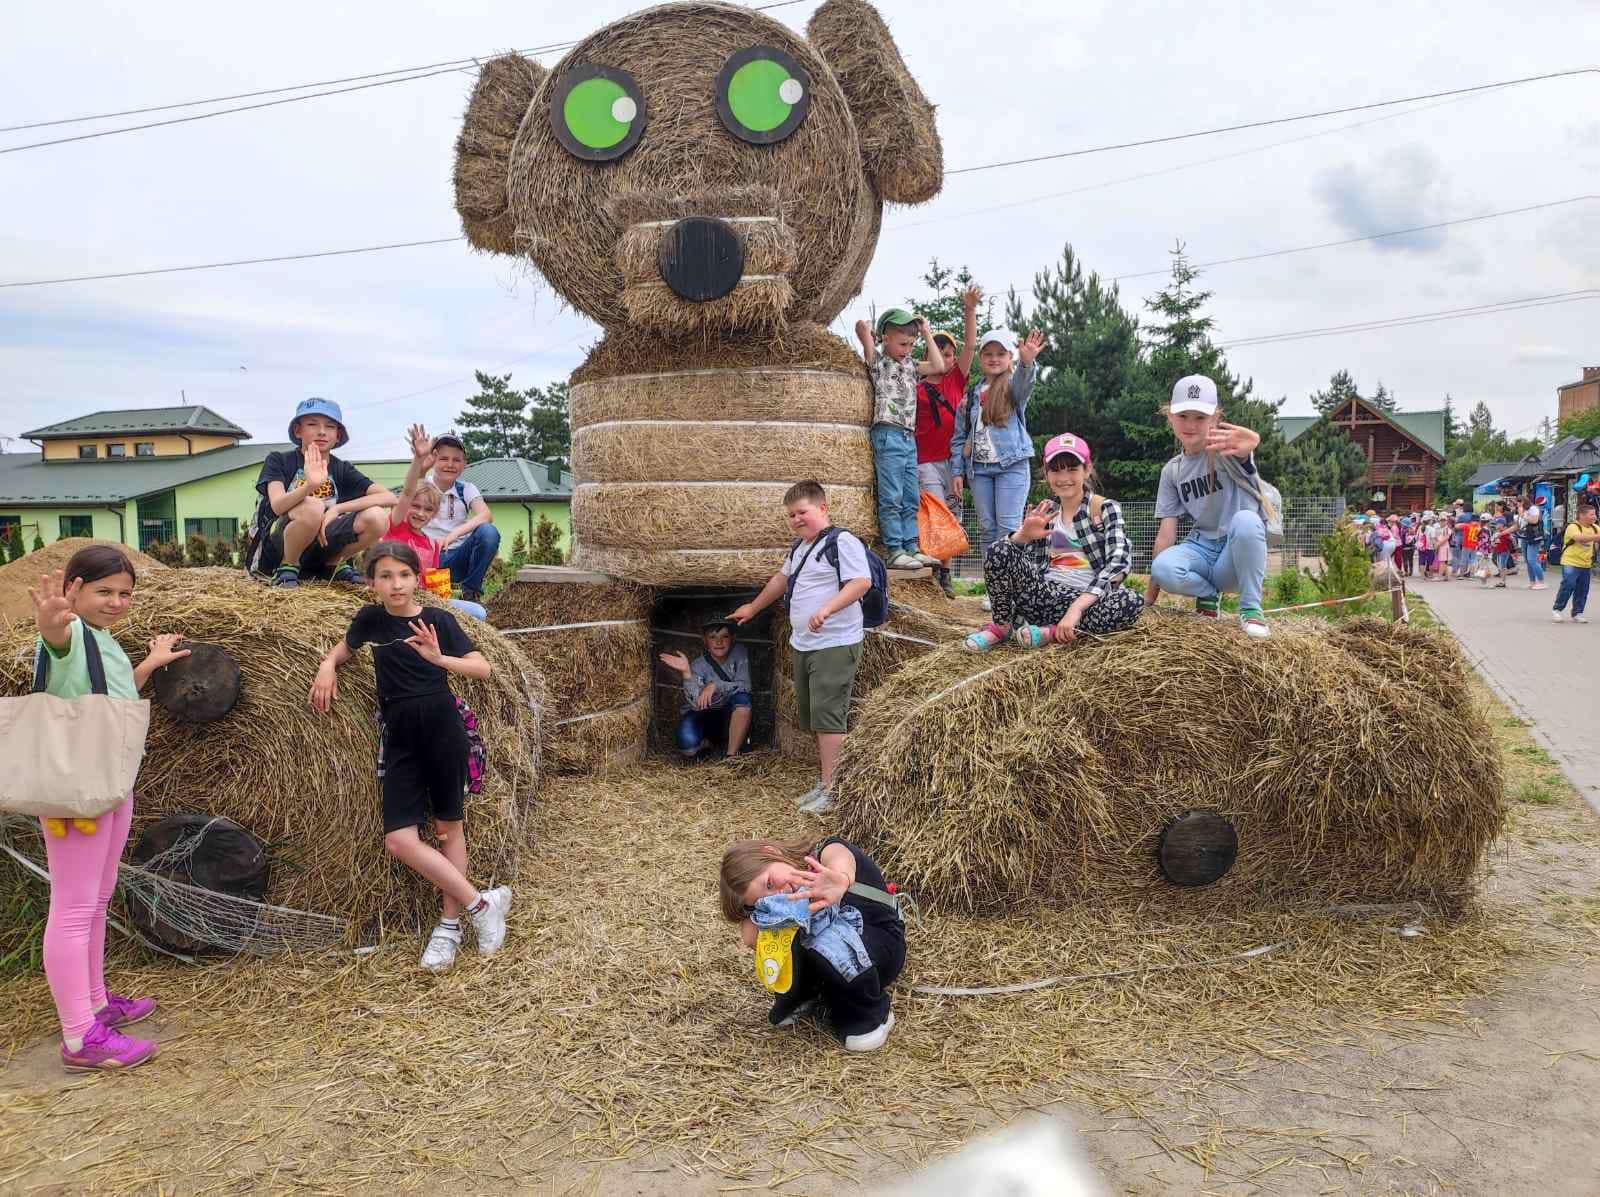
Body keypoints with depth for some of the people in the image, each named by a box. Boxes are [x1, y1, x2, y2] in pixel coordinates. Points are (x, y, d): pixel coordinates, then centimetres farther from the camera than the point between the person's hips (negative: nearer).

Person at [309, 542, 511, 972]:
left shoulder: (437, 620, -4)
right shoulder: (371, 618, 6)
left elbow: (483, 668, -10)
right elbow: (343, 648, 26)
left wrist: (439, 658, -26)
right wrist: (327, 666, 5)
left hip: (441, 727, -4)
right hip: (399, 736, 4)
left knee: (449, 826, 5)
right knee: (399, 841, -7)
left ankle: (450, 924, 17)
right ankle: (482, 903, 2)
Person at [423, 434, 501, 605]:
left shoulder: (466, 489, 1)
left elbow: (486, 515, -18)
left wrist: (454, 534, -34)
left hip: (457, 558, 3)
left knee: (489, 532, -27)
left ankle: (471, 591, -9)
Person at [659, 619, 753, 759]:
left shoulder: (739, 653, -9)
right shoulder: (698, 665, -15)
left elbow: (744, 685, -20)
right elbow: (698, 704, -27)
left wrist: (715, 685, -33)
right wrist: (687, 673, -39)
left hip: (730, 717, 2)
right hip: (702, 715, -2)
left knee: (742, 698, -31)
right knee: (688, 747, -32)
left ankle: (732, 755, -18)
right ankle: (708, 742, 5)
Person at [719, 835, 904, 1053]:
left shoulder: (824, 855, -25)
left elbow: (839, 856, -52)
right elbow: (750, 938, -26)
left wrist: (842, 878, -75)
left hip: (882, 947, -4)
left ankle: (871, 1014, -10)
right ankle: (800, 996, 4)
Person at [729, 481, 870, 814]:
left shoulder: (842, 541, -11)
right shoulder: (798, 548, 18)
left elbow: (862, 581, -20)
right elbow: (781, 579, 34)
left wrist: (827, 610, -30)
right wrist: (753, 608, 42)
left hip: (835, 645, -9)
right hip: (801, 645, 9)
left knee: (828, 716, -11)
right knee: (813, 718, 12)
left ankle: (828, 788, -7)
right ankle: (824, 780, 21)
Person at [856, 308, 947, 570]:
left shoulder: (910, 365, 18)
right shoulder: (878, 363, -2)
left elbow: (938, 366, 11)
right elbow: (862, 326, -14)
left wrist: (927, 333, 15)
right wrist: (865, 332, 9)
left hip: (909, 438, 8)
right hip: (888, 435, -8)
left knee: (911, 498, 8)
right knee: (891, 498, -6)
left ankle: (911, 548, 11)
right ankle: (894, 552, -6)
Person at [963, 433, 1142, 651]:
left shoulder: (1105, 508, 1)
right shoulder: (1045, 513, 11)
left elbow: (1119, 561, -15)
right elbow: (1006, 556, 3)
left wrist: (1077, 607, -28)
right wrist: (1023, 535, -21)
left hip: (1085, 600, -2)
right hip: (1043, 595, 2)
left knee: (1131, 603, -34)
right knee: (999, 550, -19)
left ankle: (1050, 632, -22)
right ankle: (1001, 626, -6)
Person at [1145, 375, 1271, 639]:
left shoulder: (1224, 449, -9)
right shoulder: (1172, 471, 5)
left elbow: (1251, 442, -37)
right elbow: (1166, 532, 1)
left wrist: (1249, 442, -65)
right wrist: (1149, 597, -5)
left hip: (1240, 552, -3)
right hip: (1202, 547, 3)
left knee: (1245, 519, -37)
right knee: (1163, 568, -31)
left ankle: (1251, 609, -19)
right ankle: (1208, 595, 2)